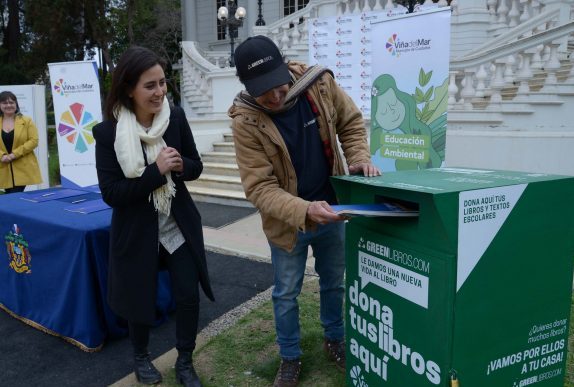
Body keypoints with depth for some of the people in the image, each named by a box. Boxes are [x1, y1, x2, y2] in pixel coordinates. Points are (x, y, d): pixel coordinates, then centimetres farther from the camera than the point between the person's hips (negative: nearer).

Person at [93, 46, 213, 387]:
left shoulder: (176, 117, -8)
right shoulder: (108, 132, -16)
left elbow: (196, 166, 2)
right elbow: (111, 193, -18)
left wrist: (180, 165, -22)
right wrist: (156, 171, -27)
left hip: (180, 224, 2)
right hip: (137, 230, -2)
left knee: (189, 295, 4)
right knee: (140, 297, 14)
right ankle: (141, 357, 42)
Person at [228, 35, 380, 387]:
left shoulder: (320, 84, -15)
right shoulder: (245, 121, -23)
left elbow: (351, 122, 3)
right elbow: (260, 187, -26)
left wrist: (359, 157, -13)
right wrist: (304, 211, -40)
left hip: (331, 210, 3)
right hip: (287, 221, -2)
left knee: (334, 283, 22)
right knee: (286, 294, 13)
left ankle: (335, 339, 47)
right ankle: (290, 357, 37)